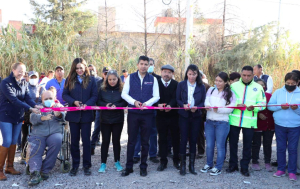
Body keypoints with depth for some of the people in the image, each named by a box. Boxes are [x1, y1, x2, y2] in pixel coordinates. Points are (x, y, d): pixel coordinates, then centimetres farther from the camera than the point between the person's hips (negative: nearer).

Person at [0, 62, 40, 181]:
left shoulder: (24, 83, 5)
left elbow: (27, 97, -5)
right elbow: (14, 100, -25)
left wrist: (35, 105, -25)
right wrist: (30, 109, -32)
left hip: (18, 116, 6)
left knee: (14, 142, 10)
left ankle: (10, 167, 21)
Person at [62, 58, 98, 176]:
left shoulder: (91, 80, 2)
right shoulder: (70, 80, 5)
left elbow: (95, 95, -2)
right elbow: (65, 95, 3)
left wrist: (87, 104, -19)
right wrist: (74, 101, -15)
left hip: (86, 114, -1)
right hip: (73, 114, 2)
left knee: (86, 140, 5)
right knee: (74, 140, 9)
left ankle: (86, 165, 16)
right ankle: (75, 165, 21)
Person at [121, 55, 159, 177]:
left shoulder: (153, 79, 5)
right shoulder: (130, 77, 5)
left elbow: (156, 96, 2)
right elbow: (124, 93, 2)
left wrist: (147, 103, -16)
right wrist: (134, 102, -15)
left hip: (147, 113, 0)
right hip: (133, 113, 0)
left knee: (145, 141, 8)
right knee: (131, 141, 5)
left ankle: (143, 167, 20)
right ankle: (129, 167, 16)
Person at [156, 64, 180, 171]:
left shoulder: (176, 84, 2)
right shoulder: (156, 83, 2)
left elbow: (176, 97, -12)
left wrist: (170, 105, -31)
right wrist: (158, 104, -27)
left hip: (173, 115, 0)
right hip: (161, 115, 0)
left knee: (176, 138, 9)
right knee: (162, 138, 6)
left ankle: (176, 160, 24)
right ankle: (163, 161, 17)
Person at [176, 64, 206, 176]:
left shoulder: (201, 86, 5)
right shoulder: (181, 85, 3)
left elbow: (203, 102, 4)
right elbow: (177, 99, 3)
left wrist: (196, 107, -15)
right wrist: (183, 105, -17)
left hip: (196, 116, 1)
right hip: (184, 115, -1)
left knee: (193, 140, 6)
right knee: (183, 139, -1)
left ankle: (192, 165, 17)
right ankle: (182, 165, 11)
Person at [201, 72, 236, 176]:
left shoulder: (230, 94, 0)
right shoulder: (211, 90, 9)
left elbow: (230, 108, -9)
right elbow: (207, 101, -5)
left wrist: (218, 109, -22)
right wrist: (208, 106, -27)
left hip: (222, 123, -3)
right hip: (209, 121, 3)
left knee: (220, 145, 4)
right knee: (209, 144, 11)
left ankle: (218, 167, 16)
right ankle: (209, 164, 27)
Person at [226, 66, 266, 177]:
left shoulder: (258, 87, 4)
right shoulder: (234, 86, 5)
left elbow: (262, 104, 2)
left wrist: (253, 107, -18)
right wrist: (236, 105, -14)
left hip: (249, 121, -1)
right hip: (234, 120, 1)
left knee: (247, 145, 7)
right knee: (233, 143, 9)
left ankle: (244, 167, 21)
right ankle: (233, 165, 25)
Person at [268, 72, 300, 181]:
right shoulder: (278, 92, 4)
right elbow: (270, 106, -1)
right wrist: (280, 107, -17)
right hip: (279, 125, 1)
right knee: (280, 148, 10)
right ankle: (281, 169, 22)